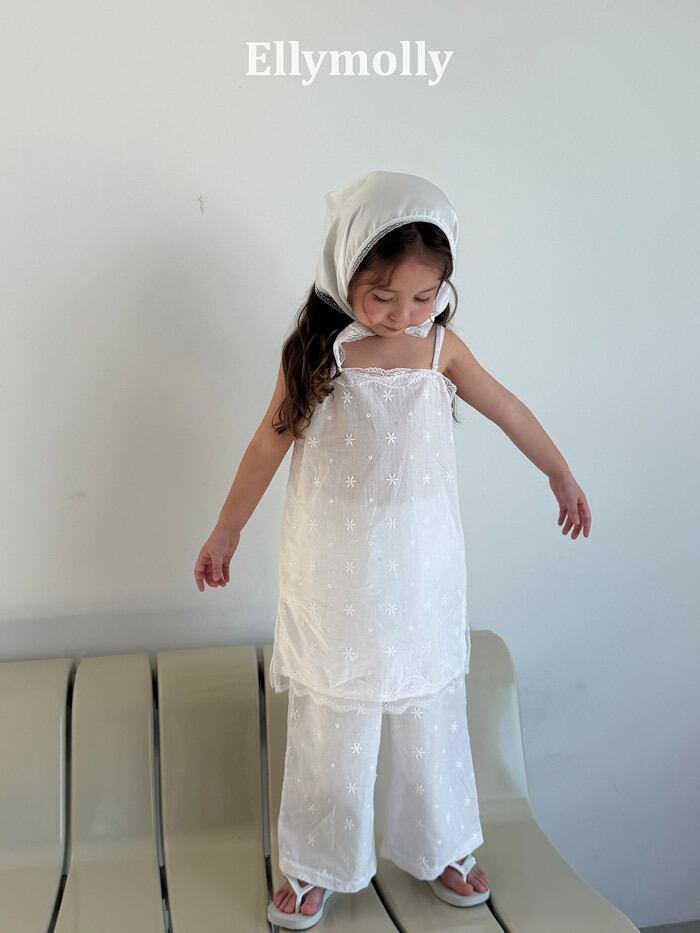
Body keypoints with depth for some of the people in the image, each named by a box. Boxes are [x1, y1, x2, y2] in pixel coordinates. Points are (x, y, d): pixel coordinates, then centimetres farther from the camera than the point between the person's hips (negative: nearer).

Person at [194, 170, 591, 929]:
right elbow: (270, 443, -1)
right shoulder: (313, 350, -10)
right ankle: (313, 866, 28)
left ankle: (437, 848, 36)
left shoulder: (440, 347, -4)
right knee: (331, 721, 8)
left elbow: (506, 409, 11)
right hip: (334, 578, -2)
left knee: (430, 712, 14)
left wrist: (561, 475, 21)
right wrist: (225, 532, 6)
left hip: (420, 573, 2)